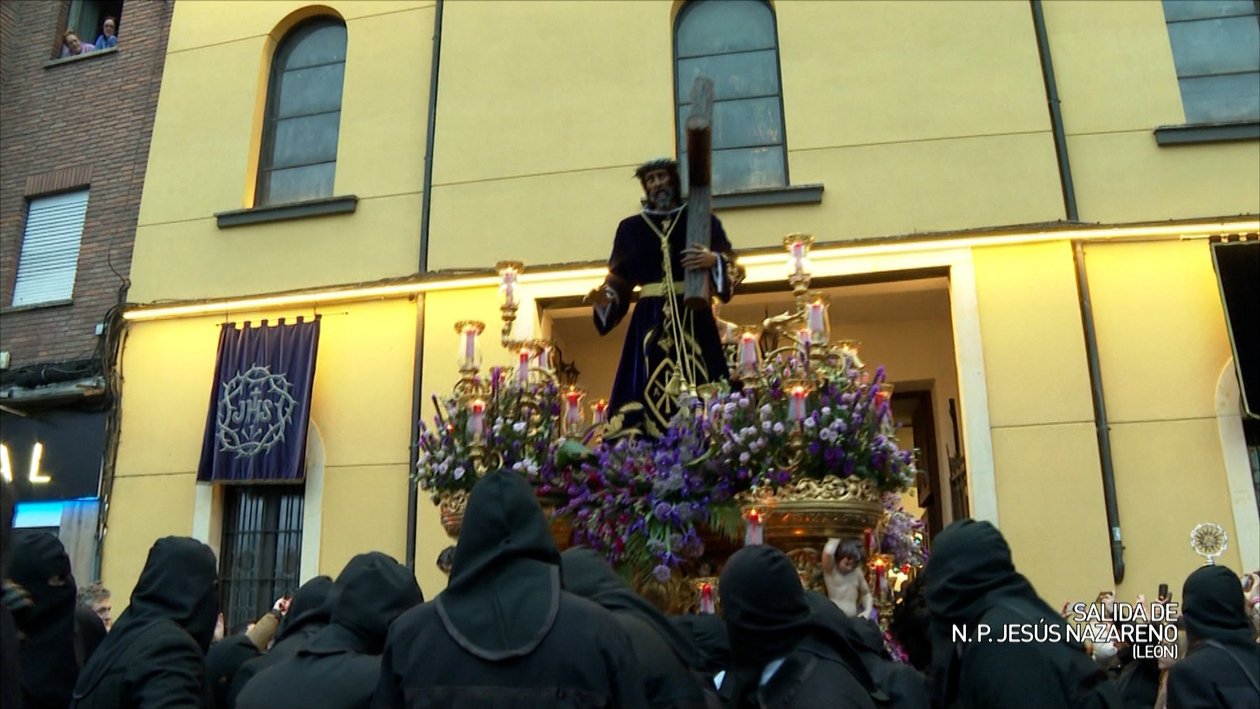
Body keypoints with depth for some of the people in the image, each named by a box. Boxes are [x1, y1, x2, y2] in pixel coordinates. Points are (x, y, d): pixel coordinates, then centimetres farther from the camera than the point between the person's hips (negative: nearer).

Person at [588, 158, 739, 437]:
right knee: (649, 389, -6)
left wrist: (714, 260, -15)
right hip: (650, 318, 1)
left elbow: (731, 265, 6)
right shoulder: (631, 227, 14)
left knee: (699, 386, -9)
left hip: (693, 316, -1)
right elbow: (619, 279, 10)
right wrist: (607, 298, -10)